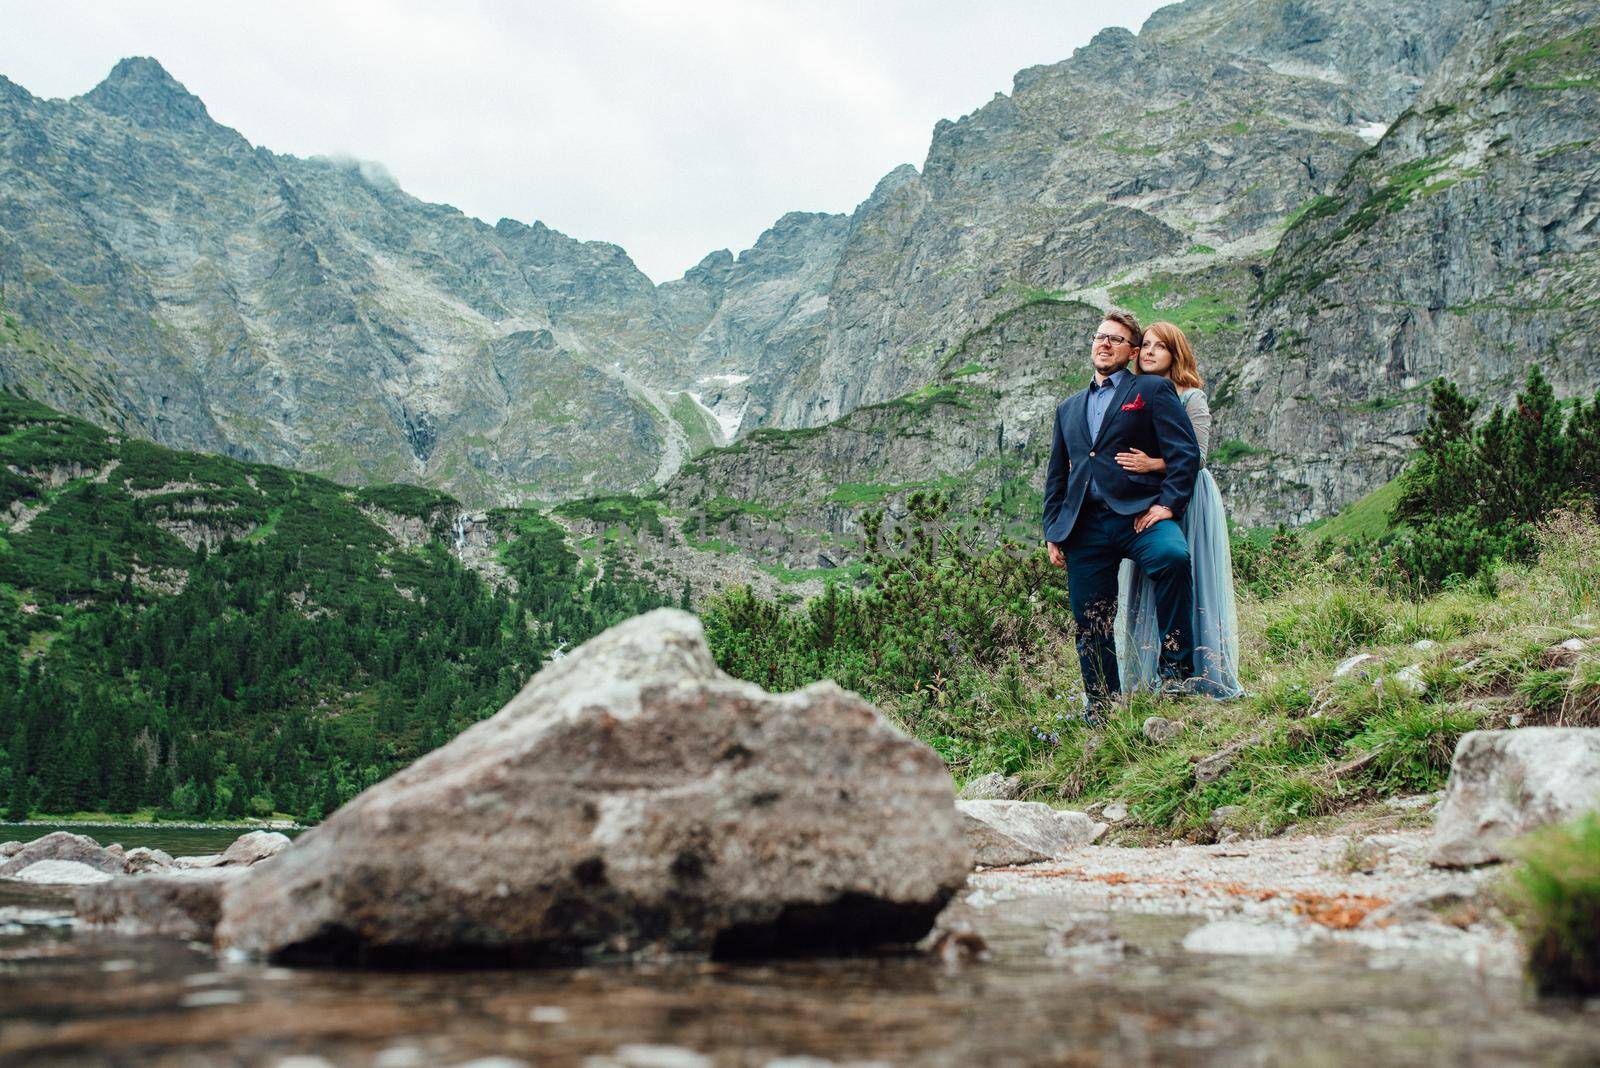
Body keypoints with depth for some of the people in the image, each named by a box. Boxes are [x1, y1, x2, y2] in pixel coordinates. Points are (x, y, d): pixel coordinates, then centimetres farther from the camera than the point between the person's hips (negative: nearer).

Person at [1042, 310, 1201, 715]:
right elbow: (1056, 476, 25)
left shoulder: (1152, 390, 9)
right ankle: (1101, 716, 14)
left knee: (1173, 555, -35)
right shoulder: (1068, 408, 25)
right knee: (1090, 625, 2)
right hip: (1084, 526, 5)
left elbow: (1185, 451, -1)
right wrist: (1052, 532, 15)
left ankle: (1175, 669, -23)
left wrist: (1168, 503, -13)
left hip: (1137, 514, -4)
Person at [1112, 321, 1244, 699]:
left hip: (1187, 502, -5)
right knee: (1147, 592, 3)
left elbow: (1196, 457, -11)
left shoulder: (1191, 398, -3)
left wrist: (1153, 464, -23)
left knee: (1190, 586, -5)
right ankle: (1153, 681, 8)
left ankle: (1207, 680, 1)